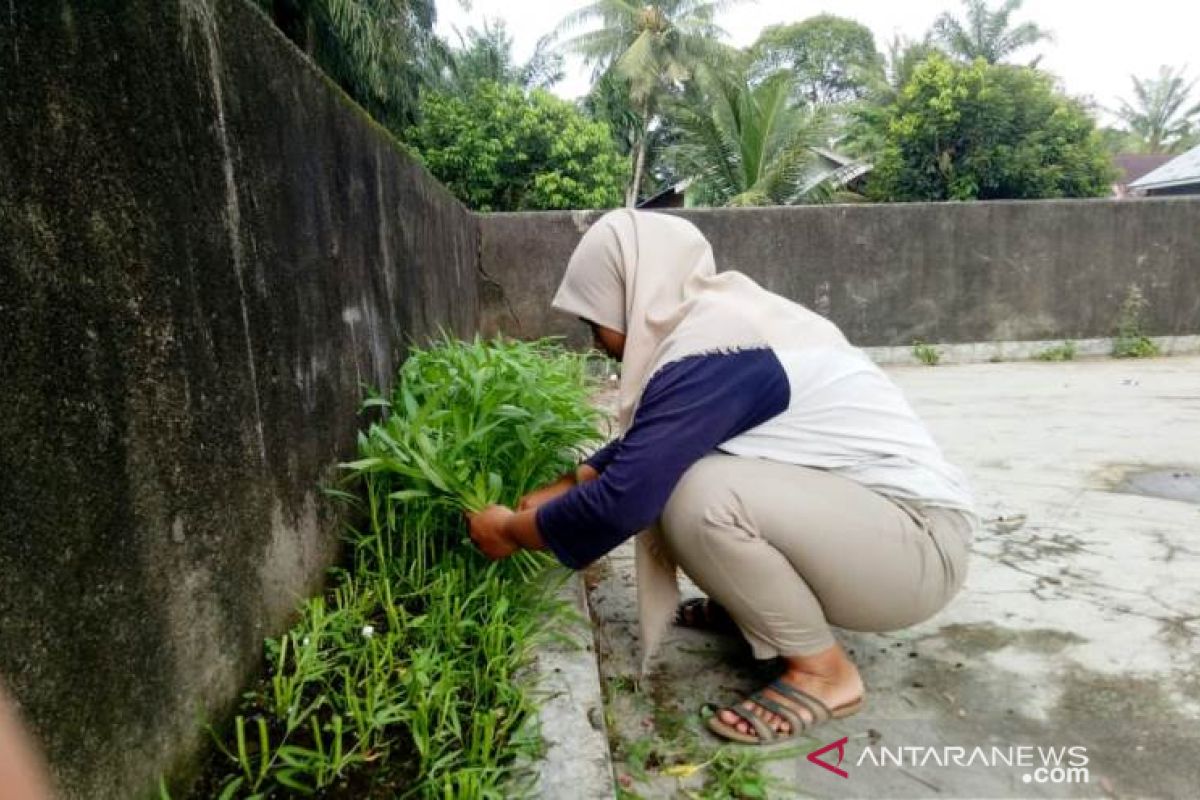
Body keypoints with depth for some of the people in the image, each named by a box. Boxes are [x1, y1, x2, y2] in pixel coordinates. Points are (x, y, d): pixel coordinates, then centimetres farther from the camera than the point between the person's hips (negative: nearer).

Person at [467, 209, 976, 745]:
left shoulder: (710, 353, -24)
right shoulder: (718, 318, 5)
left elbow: (623, 500, -25)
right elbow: (640, 447, 17)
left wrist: (513, 531, -8)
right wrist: (561, 489, 17)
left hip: (920, 542, -9)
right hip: (853, 507, 9)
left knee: (701, 497, -30)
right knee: (673, 466, 3)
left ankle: (822, 671, -7)